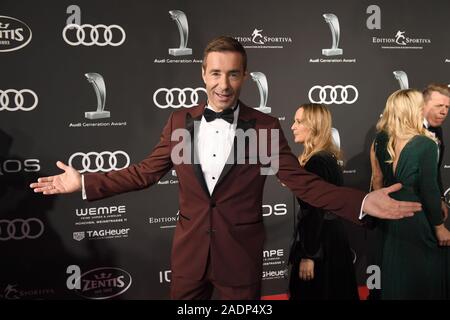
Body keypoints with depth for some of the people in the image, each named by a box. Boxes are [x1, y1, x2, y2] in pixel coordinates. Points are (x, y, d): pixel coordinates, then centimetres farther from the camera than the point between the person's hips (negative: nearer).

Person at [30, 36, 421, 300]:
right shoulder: (180, 121, -1)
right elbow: (144, 172, 5)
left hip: (241, 256, -2)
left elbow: (302, 181, -7)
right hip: (188, 253, 2)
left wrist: (362, 202, -20)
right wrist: (85, 182, -1)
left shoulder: (265, 126, -7)